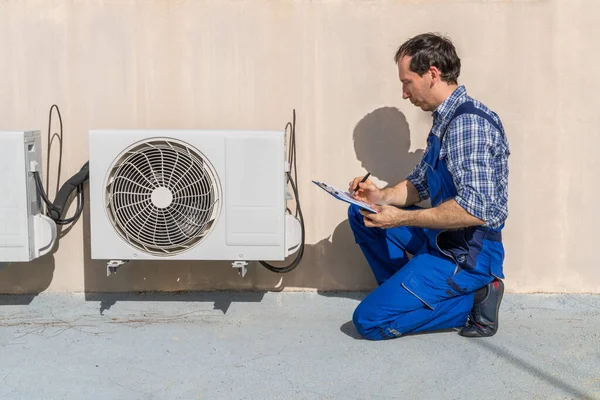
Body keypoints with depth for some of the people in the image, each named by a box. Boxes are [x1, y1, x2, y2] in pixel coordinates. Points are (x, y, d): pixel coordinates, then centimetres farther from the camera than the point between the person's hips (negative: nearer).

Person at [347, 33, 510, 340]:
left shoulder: (468, 122, -22)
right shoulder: (446, 119, 10)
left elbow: (475, 209, -30)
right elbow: (420, 184, 18)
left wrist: (401, 218, -25)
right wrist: (382, 197, -1)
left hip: (466, 254, -10)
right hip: (442, 237, 10)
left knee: (369, 321, -14)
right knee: (360, 214, 15)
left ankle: (472, 301, -5)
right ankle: (404, 291, 9)